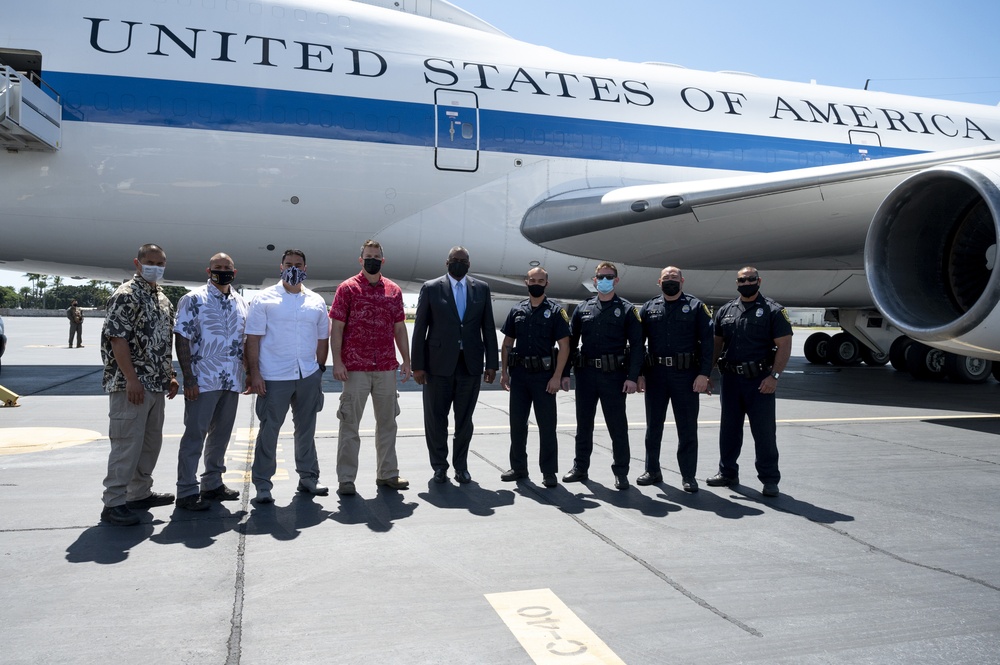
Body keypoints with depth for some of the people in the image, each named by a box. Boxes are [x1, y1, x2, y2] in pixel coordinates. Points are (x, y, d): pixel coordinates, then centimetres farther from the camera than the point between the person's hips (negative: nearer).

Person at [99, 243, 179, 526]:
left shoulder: (163, 299, 15)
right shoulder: (126, 295, -11)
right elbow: (117, 338, -17)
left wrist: (170, 375, 17)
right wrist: (131, 379, -21)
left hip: (156, 385, 9)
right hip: (132, 385, -9)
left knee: (151, 441, 15)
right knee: (127, 444, -6)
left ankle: (140, 493, 27)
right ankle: (114, 503, 1)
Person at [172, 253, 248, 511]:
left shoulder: (241, 303, 11)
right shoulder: (193, 299, -5)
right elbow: (182, 340, -9)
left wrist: (250, 374, 11)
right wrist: (188, 379, -14)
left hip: (233, 381, 6)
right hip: (203, 381, -6)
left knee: (221, 434, 13)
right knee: (195, 435, -1)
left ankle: (212, 484, 26)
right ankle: (187, 492, 7)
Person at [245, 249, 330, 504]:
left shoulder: (317, 302, 10)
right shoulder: (264, 299, -1)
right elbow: (253, 339, -5)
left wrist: (320, 370, 11)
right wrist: (253, 373, -11)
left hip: (309, 377, 4)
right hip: (274, 377, -4)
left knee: (306, 429, 14)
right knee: (268, 430, 1)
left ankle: (308, 477, 27)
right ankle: (262, 484, 12)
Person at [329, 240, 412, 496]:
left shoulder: (393, 290, 9)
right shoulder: (347, 289, -2)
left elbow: (400, 328, 13)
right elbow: (336, 327, -4)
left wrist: (406, 361, 8)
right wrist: (337, 361, -12)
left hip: (387, 368, 4)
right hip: (355, 369, -4)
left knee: (387, 422, 12)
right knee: (350, 423, 2)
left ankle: (387, 474, 24)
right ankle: (346, 479, 9)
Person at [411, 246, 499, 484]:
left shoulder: (481, 289, 7)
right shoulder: (431, 288, 1)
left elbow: (488, 328, 7)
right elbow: (420, 329, -1)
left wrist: (491, 363, 2)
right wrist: (418, 365, -6)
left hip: (470, 364, 2)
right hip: (439, 364, -1)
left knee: (465, 419, 9)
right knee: (436, 419, 6)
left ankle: (461, 466, 22)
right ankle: (439, 466, 21)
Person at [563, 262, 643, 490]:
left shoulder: (627, 309, 1)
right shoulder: (583, 308, 10)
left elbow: (636, 345, -3)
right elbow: (570, 342, 12)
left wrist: (632, 377, -11)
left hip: (614, 375, -3)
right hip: (586, 374, 3)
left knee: (617, 426, 3)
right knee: (584, 424, 12)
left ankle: (621, 473, 14)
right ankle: (580, 468, 23)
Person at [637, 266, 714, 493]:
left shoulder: (696, 306, 2)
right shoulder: (649, 308, 9)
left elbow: (707, 341, -3)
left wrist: (704, 374, -11)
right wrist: (639, 373, 1)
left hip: (686, 375, -2)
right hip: (655, 374, 3)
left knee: (687, 427, 3)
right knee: (653, 426, 11)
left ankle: (688, 476, 13)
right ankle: (652, 470, 23)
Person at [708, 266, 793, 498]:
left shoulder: (773, 311, -3)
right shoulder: (725, 311, 10)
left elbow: (784, 345, -8)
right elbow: (716, 344, 14)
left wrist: (774, 376, -17)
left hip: (760, 381, -4)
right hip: (730, 379, 5)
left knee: (764, 431, 0)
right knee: (729, 428, 13)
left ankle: (769, 479, 10)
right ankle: (727, 472, 25)